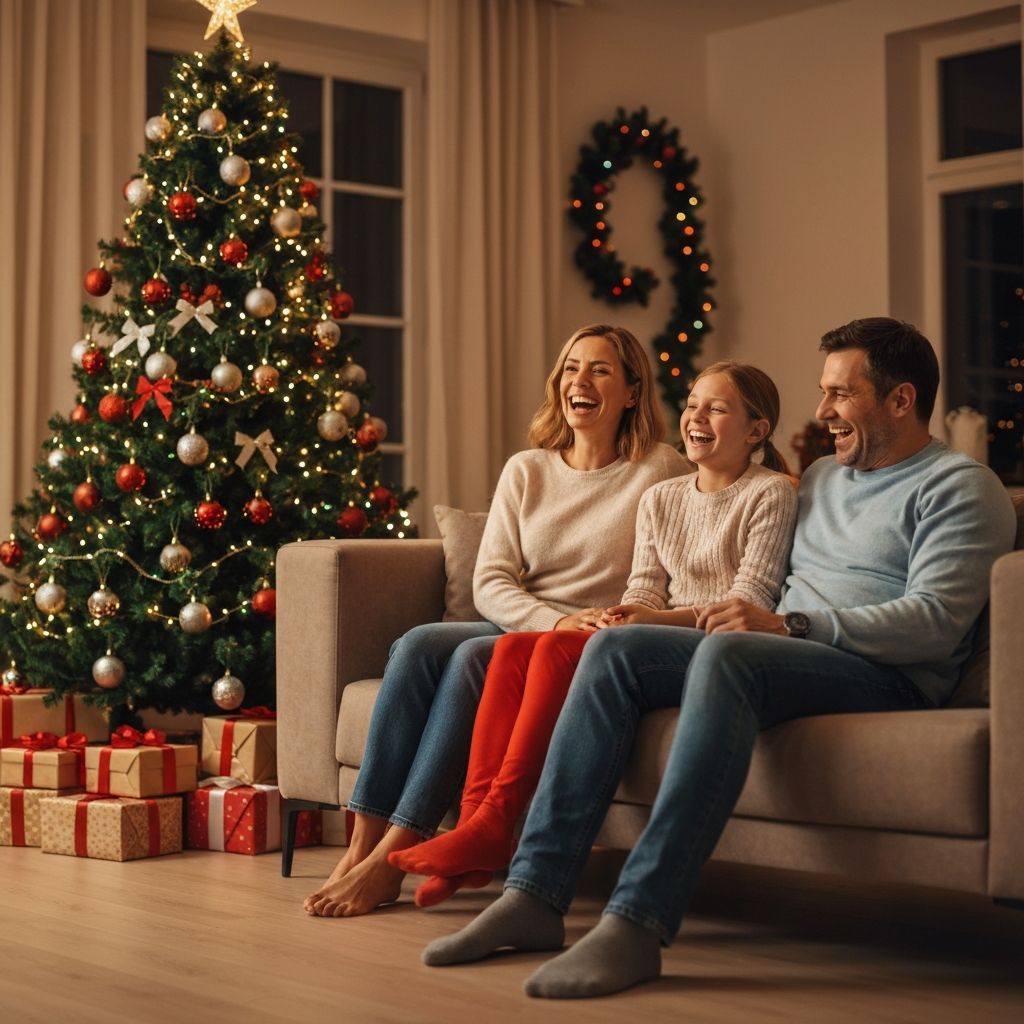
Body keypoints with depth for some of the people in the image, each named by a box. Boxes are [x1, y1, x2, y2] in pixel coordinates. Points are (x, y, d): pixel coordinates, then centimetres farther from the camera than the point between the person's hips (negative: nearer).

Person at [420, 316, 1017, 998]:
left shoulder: (960, 486, 3)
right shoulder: (822, 477, 29)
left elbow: (935, 622, -13)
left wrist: (788, 625, -20)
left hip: (888, 675, -8)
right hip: (790, 654, 8)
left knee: (727, 653, -37)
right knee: (616, 648, -14)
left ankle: (638, 922, -45)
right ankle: (537, 895, -24)